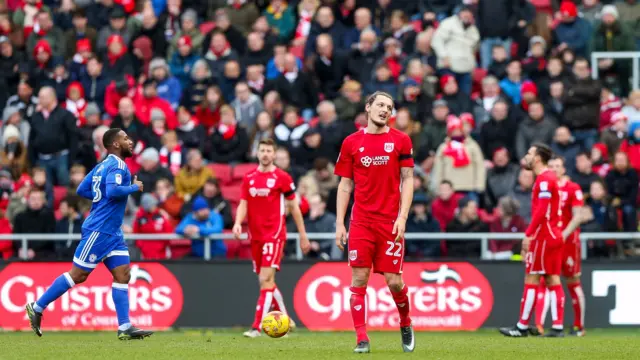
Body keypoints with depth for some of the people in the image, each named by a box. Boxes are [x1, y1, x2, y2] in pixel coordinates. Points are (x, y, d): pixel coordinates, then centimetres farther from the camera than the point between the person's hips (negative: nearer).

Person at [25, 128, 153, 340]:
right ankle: (37, 307, 7)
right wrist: (134, 188, -15)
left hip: (112, 233, 10)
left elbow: (82, 189, 16)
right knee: (78, 275, -3)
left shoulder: (104, 165, 14)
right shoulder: (117, 166, -14)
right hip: (100, 230, -10)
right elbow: (112, 191, -30)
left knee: (122, 274, 2)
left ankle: (124, 327, -3)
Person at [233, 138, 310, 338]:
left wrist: (303, 236, 5)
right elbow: (243, 204, 8)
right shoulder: (249, 178, 11)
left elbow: (294, 207, 3)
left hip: (274, 234, -6)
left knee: (266, 279, -16)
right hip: (255, 235, 6)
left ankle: (258, 326, -20)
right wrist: (238, 222, -13)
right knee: (266, 281, 12)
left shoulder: (282, 177, -2)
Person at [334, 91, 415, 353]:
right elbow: (345, 185, 10)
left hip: (390, 221, -1)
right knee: (359, 278, -5)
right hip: (361, 221, 1)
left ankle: (405, 323, 25)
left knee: (393, 280, -3)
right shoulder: (351, 142, 7)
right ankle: (361, 338, -2)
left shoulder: (400, 140, 4)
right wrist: (339, 224, 3)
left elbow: (407, 181, 3)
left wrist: (402, 217, -9)